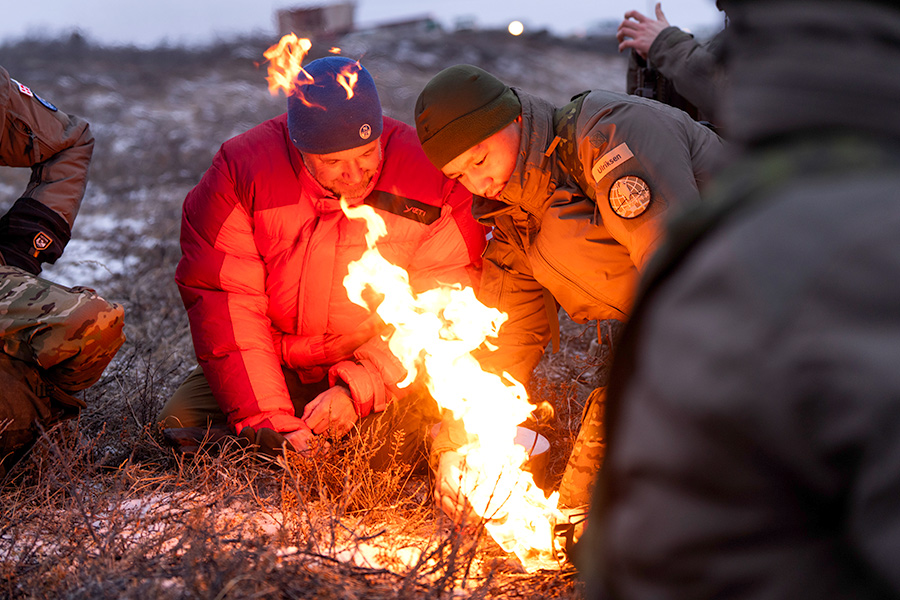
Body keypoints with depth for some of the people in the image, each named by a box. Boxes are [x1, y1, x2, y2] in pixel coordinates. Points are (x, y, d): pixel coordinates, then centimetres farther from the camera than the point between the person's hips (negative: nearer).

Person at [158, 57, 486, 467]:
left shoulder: (433, 180, -17)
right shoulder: (240, 172, -16)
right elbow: (225, 302, -16)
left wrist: (359, 389, -26)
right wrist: (266, 417, -24)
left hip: (384, 372, -1)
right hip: (274, 364, 2)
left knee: (390, 451, -28)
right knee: (178, 425, -16)